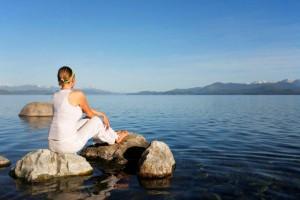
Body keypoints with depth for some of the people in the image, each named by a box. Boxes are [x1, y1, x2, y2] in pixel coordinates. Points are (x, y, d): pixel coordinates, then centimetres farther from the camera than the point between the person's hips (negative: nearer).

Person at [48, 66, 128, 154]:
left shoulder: (55, 95, 10)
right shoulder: (78, 94, -12)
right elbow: (90, 113, 5)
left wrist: (102, 114, 25)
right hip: (68, 145, -7)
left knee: (87, 120, 23)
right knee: (96, 120, 12)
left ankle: (110, 134, 45)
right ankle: (114, 138, 38)